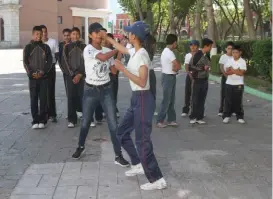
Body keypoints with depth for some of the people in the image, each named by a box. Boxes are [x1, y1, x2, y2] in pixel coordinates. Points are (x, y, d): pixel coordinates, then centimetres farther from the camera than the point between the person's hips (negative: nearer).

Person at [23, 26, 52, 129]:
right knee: (33, 100, 1)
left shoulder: (46, 47, 8)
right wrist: (31, 73, -14)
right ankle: (35, 121, 7)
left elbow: (50, 61, 3)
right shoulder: (28, 47, 4)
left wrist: (43, 72, -11)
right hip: (32, 78, 0)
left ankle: (42, 120, 6)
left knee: (43, 99, -1)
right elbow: (25, 62, 0)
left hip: (44, 77, 1)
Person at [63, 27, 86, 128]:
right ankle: (72, 120, 3)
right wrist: (73, 75, -9)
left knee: (83, 96, -3)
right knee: (71, 97, -1)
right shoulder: (67, 47, 6)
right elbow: (66, 62, 0)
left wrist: (80, 74, -9)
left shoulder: (84, 47, 7)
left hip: (82, 75, 0)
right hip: (70, 75, 0)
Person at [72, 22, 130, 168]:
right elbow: (103, 57, -29)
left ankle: (118, 155, 2)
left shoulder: (108, 51, 4)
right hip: (91, 90, -3)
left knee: (113, 123, -2)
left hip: (106, 90, 3)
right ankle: (81, 147, 38)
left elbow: (114, 70, 4)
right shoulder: (88, 49, -12)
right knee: (85, 122, 13)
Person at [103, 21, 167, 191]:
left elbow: (142, 82, -25)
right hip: (136, 98, 10)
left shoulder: (142, 55, -19)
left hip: (143, 99, -10)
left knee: (142, 141, -8)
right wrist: (107, 38, 38)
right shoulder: (134, 52, 8)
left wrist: (123, 69, -24)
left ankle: (158, 180, -1)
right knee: (122, 132, 20)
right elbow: (122, 49, 31)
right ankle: (138, 165, 30)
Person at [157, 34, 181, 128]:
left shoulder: (166, 51, 13)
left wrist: (175, 68, -5)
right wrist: (176, 68, -5)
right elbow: (178, 65, -25)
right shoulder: (169, 52, -19)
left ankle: (171, 120, 17)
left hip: (170, 77, 10)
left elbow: (176, 64, 15)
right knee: (166, 100, -4)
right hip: (168, 77, -10)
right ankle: (160, 121, 3)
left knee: (171, 100, 12)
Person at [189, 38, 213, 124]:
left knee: (202, 100, 8)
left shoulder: (207, 56, 7)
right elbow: (190, 67, -15)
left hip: (205, 80, 6)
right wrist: (202, 68, -17)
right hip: (197, 80, -6)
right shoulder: (197, 55, -12)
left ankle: (199, 118, 13)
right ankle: (193, 117, 11)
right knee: (195, 100, 1)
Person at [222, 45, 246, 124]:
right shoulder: (229, 61, 3)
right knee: (228, 100, 2)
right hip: (229, 83, 2)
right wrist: (236, 71, -18)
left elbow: (242, 73, -14)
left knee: (238, 101, 3)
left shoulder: (243, 62, -4)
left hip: (239, 84, -1)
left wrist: (232, 70, -16)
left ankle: (240, 117, 12)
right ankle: (226, 116, 10)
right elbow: (227, 72, -6)